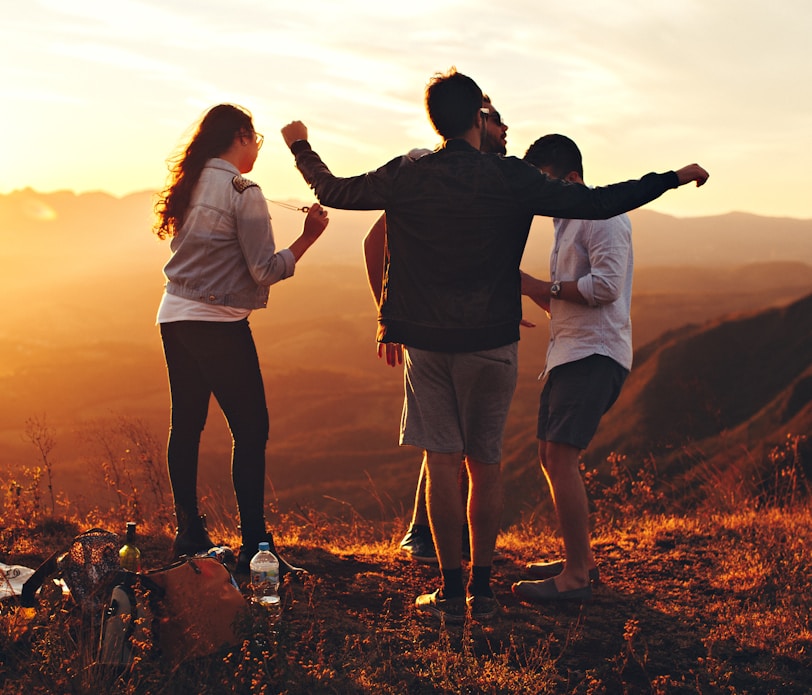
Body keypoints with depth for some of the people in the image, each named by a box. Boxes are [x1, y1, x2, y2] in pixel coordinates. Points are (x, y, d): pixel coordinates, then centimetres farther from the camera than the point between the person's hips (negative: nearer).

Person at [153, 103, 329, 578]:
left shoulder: (190, 185, 11)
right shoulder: (243, 191, -11)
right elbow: (266, 270, -13)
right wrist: (309, 237, -6)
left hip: (175, 319, 8)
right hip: (219, 325, -8)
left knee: (186, 427, 12)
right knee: (251, 431, -3)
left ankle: (189, 536, 19)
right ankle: (255, 547, -4)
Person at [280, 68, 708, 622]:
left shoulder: (405, 177, -2)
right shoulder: (511, 179, -9)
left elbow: (333, 191, 12)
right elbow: (598, 203, -10)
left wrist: (301, 146, 31)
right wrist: (674, 178, 1)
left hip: (425, 341, 1)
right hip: (491, 342, -1)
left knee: (442, 461, 5)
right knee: (486, 465, 8)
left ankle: (451, 591, 7)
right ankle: (482, 590, 14)